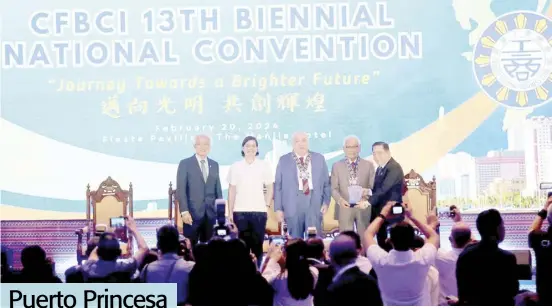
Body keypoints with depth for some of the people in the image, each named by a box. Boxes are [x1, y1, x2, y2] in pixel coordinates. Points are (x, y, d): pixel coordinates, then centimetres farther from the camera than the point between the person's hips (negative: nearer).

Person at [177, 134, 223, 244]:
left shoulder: (214, 165, 15)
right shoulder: (185, 164, 0)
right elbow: (181, 189, -5)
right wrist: (184, 211, -14)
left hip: (211, 213, 4)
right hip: (192, 213, -4)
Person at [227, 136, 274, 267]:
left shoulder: (264, 165, 5)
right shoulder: (235, 167, 6)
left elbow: (270, 188, 8)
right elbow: (232, 190, 7)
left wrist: (267, 205, -2)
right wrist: (230, 211, 3)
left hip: (259, 211, 0)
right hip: (240, 211, 0)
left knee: (257, 243, 0)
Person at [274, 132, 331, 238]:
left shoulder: (319, 159, 11)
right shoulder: (284, 161, 8)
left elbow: (326, 183, 11)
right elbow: (278, 186, 6)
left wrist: (326, 201, 0)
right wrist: (278, 208, 0)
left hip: (315, 205, 1)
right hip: (293, 206, 0)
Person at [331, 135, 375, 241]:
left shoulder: (368, 165, 7)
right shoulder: (337, 166, 7)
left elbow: (373, 187, 4)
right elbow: (334, 189, 2)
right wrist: (340, 200, -18)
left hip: (363, 207, 1)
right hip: (344, 208, -1)